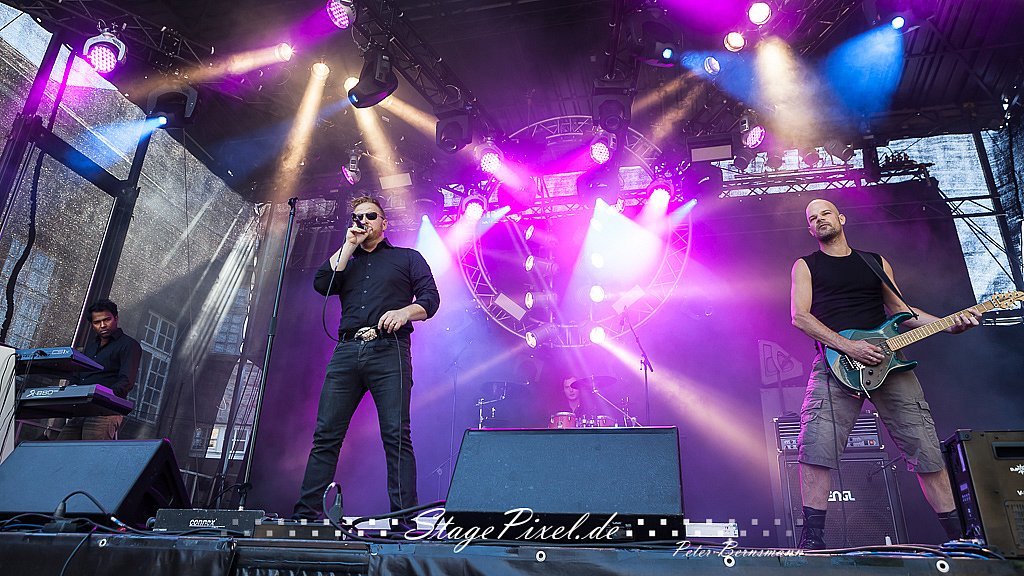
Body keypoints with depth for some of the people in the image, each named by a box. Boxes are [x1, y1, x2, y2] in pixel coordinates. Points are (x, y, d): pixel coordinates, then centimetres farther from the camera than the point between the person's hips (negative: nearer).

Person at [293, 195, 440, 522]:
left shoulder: (407, 258, 19)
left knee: (396, 435, -9)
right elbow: (321, 284, 7)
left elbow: (431, 297, 7)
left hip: (389, 351, -3)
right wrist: (348, 246, 10)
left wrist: (404, 311, -13)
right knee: (326, 434, 0)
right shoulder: (345, 261, 27)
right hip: (346, 351, 3)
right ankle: (306, 513, 6)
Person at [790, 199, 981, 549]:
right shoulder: (805, 266, 11)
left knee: (924, 446, 0)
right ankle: (812, 539, -14)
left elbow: (900, 309, 23)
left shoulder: (876, 263, 22)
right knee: (816, 445, -20)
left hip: (885, 360, 4)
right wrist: (847, 346, -14)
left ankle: (957, 538, 13)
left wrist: (949, 324, 5)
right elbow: (800, 316, -2)